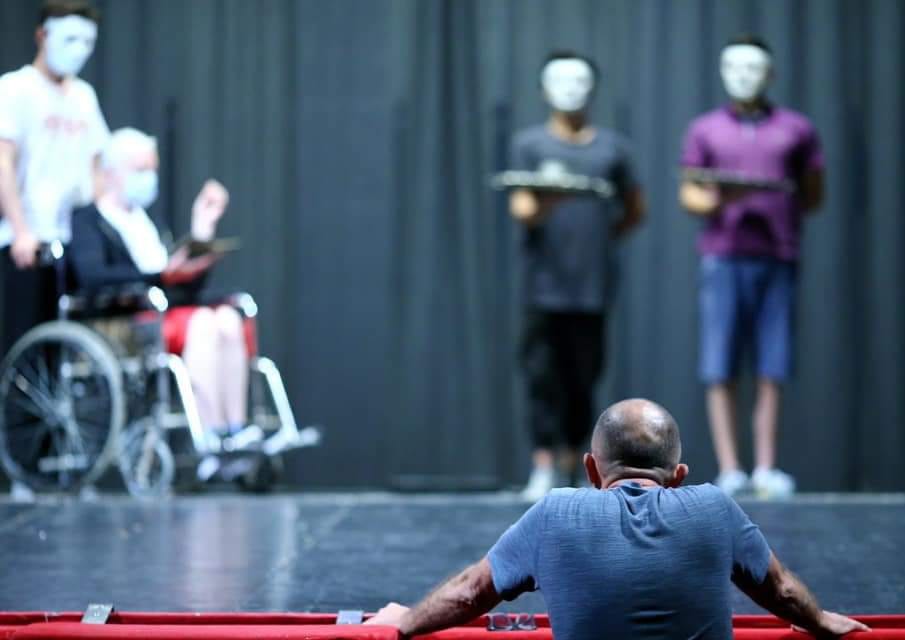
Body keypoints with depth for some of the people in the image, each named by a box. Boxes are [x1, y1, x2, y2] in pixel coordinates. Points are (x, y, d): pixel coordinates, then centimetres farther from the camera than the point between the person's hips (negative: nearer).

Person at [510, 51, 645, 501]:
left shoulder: (611, 146, 13)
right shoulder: (529, 143, 8)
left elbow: (634, 210, 19)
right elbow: (520, 209, -3)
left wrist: (601, 237, 6)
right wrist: (542, 205, -25)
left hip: (593, 283, 2)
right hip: (544, 282, -2)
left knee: (583, 376, 3)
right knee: (542, 374, -5)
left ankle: (573, 467, 12)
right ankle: (543, 468, -5)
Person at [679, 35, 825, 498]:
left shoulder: (796, 130, 11)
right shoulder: (705, 130, 12)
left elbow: (814, 196, 13)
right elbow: (688, 194, 9)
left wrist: (778, 212, -1)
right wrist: (716, 202, -11)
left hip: (778, 256, 0)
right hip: (723, 256, 0)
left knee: (772, 370, -2)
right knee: (721, 370, -5)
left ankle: (766, 468, 3)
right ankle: (729, 469, -4)